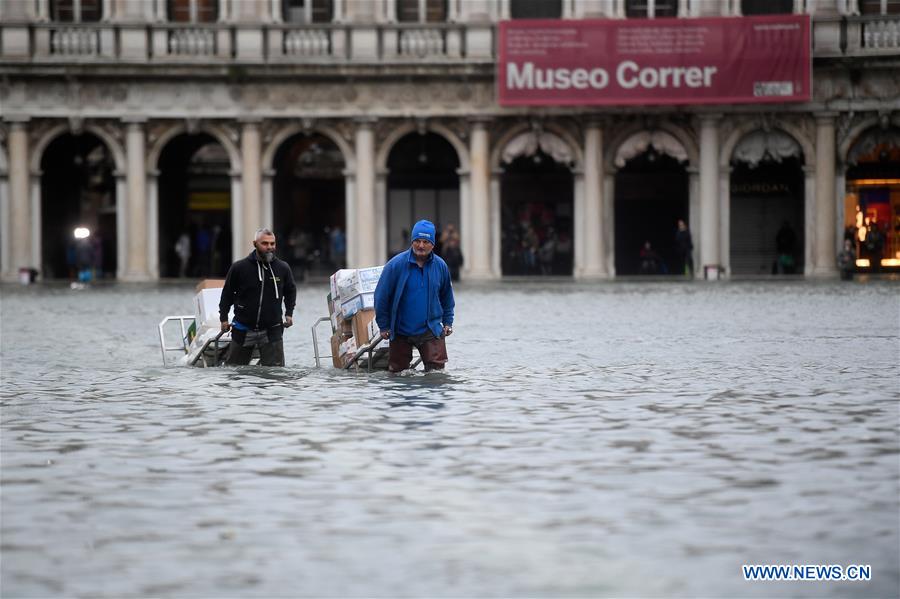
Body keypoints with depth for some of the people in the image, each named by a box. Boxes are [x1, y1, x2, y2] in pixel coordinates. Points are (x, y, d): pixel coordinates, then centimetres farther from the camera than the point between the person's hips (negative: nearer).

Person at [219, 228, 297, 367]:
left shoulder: (283, 268, 0)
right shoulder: (239, 268, -6)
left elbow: (290, 291, 18)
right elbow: (227, 293, 7)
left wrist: (289, 313, 8)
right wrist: (223, 318, 4)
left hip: (272, 330, 0)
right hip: (243, 330, 0)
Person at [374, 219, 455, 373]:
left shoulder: (441, 266, 1)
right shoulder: (396, 265, -10)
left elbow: (447, 297, 17)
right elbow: (381, 296, -3)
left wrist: (448, 322, 14)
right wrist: (384, 326, -1)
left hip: (431, 330, 1)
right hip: (400, 332, -1)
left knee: (437, 370, -9)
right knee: (397, 371, 8)